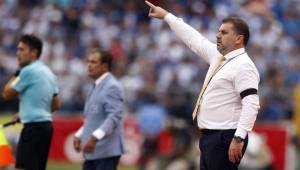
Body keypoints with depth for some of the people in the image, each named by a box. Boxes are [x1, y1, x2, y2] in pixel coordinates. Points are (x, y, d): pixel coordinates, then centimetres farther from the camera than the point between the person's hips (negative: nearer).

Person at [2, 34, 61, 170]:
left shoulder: (29, 71, -11)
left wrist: (17, 74, 5)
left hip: (34, 127, -10)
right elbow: (56, 105, 21)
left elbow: (7, 94, -5)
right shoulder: (48, 72, 16)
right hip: (46, 124, 10)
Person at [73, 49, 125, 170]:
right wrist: (79, 135, 13)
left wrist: (95, 137, -32)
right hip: (92, 152, 10)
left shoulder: (112, 87, -13)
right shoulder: (96, 87, 18)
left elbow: (114, 117, -23)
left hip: (106, 151, -10)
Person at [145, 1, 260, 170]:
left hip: (224, 138, -10)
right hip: (210, 137, 10)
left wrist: (239, 138, -29)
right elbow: (195, 39, 26)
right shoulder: (218, 56, 14)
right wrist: (166, 16, 31)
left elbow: (251, 104, -23)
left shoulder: (243, 66, -14)